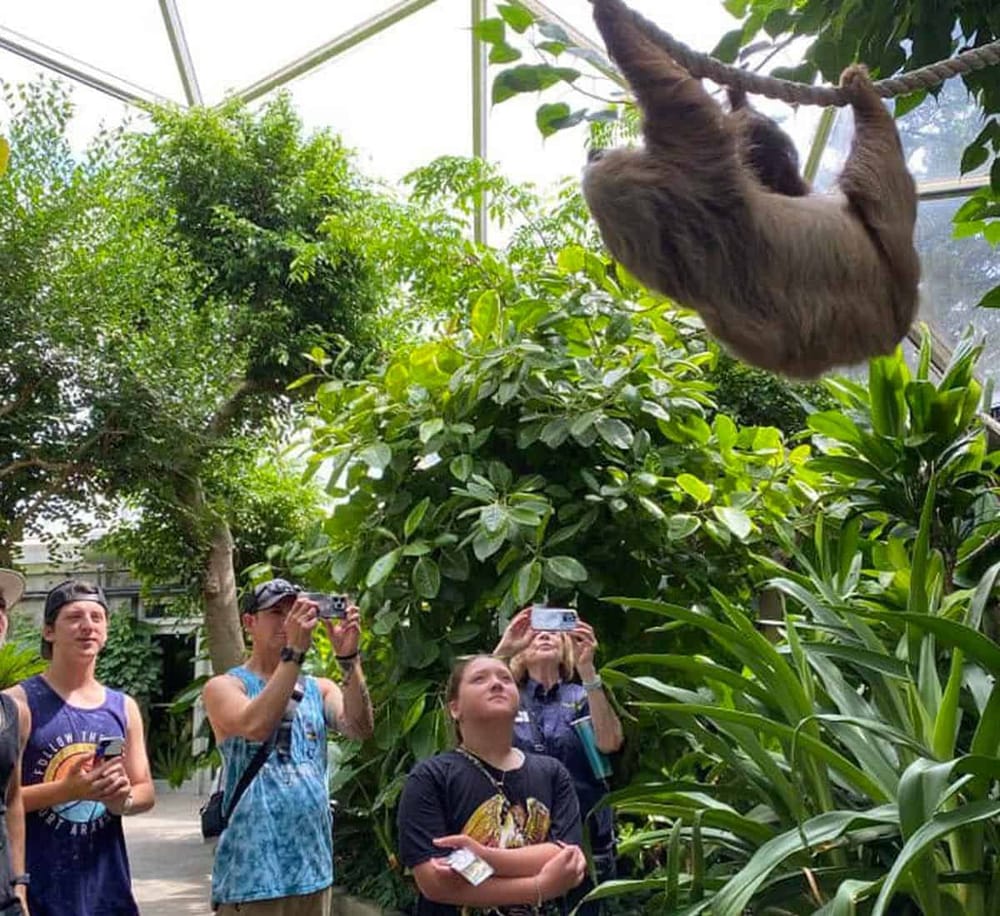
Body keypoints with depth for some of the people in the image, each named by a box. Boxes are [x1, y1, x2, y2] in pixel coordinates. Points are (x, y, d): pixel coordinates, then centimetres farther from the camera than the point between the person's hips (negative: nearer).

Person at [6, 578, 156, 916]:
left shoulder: (124, 708, 10)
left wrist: (123, 799, -8)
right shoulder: (19, 703, -5)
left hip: (107, 886, 5)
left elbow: (146, 791, 14)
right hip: (39, 888, -5)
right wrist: (66, 790, -23)